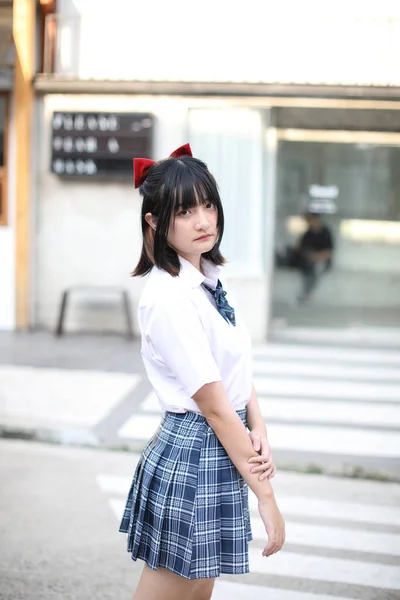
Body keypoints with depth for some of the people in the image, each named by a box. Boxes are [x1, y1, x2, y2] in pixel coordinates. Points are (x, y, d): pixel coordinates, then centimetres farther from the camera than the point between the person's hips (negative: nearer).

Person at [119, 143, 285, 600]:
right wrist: (265, 494, -16)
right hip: (191, 453, -9)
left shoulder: (213, 278, 6)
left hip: (221, 450, 9)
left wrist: (259, 433, -7)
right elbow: (213, 404, -21)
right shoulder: (167, 297, -21)